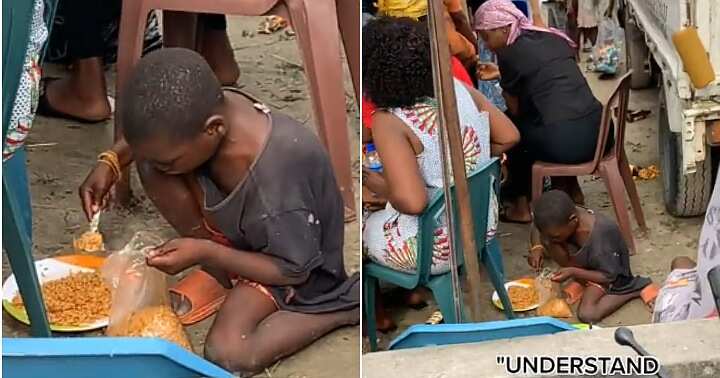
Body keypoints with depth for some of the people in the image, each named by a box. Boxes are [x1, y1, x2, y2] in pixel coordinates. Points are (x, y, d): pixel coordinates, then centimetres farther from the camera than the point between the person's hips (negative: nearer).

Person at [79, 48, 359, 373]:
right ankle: (221, 276, -1)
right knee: (151, 167, -17)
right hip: (234, 224, 7)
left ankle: (344, 306, -6)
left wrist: (204, 253, -29)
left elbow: (294, 271, -25)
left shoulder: (276, 184, -43)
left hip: (284, 263, -6)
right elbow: (148, 129, 3)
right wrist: (112, 161, -13)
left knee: (226, 354, -27)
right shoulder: (209, 108, -23)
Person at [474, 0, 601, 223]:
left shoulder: (509, 53, -5)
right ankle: (570, 189, 35)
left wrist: (504, 82, 24)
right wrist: (502, 74, 36)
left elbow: (516, 109, 5)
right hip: (598, 130, 7)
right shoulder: (554, 37, 15)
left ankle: (520, 206, 22)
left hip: (564, 144, -7)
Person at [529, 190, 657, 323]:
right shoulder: (562, 219, -23)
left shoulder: (600, 237, -39)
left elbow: (608, 276, -27)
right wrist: (537, 248, -22)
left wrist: (573, 272, -32)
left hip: (607, 273, -6)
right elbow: (538, 228, -2)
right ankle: (582, 283, -1)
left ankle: (636, 288, -5)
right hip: (585, 263, 6)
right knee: (546, 241, -19)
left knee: (587, 315, -26)